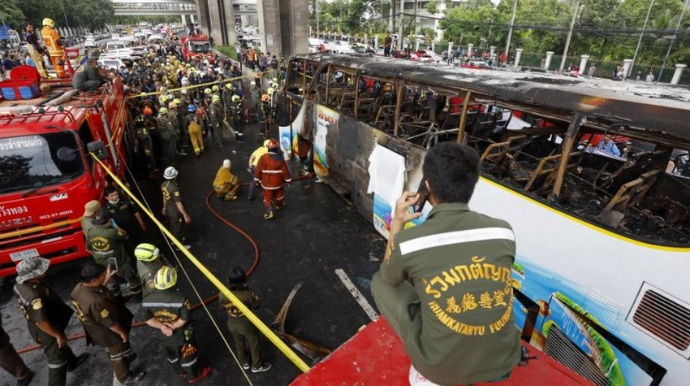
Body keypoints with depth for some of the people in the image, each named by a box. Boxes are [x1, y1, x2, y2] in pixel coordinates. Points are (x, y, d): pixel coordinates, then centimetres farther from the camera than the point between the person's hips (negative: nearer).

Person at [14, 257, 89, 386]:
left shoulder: (20, 284, -11)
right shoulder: (35, 296, -40)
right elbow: (41, 322, -34)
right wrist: (58, 335, -21)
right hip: (45, 331, -10)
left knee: (62, 346, 33)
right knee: (57, 359, 11)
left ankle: (72, 362, 57)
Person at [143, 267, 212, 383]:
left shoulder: (147, 300, -20)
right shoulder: (181, 298, -33)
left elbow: (148, 319, -12)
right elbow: (185, 319, -26)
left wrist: (161, 326, -13)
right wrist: (173, 326, -14)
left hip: (163, 336, 4)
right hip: (182, 335, -4)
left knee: (172, 357, 31)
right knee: (188, 356, 23)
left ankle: (181, 372, 57)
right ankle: (194, 375, 46)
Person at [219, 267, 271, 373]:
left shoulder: (222, 294, -26)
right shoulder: (248, 294, -35)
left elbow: (223, 307, -4)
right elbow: (257, 305, -14)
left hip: (232, 324, 4)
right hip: (247, 324, -3)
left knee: (239, 344, 30)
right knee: (254, 343, 23)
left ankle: (244, 363, 54)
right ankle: (257, 365, 44)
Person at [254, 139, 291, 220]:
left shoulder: (263, 157, -14)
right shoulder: (280, 158, -11)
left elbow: (258, 169, -8)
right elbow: (285, 170, -5)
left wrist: (256, 179, 5)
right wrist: (288, 179, 7)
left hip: (266, 182, -1)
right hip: (278, 181, 1)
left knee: (267, 197, 8)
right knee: (279, 193, 26)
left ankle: (269, 212, -5)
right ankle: (280, 205, 48)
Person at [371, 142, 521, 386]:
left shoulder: (408, 241, -19)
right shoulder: (503, 232, -9)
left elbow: (389, 277, 4)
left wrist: (398, 223, 9)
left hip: (443, 366, -4)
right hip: (504, 360, 5)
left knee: (380, 282, 12)